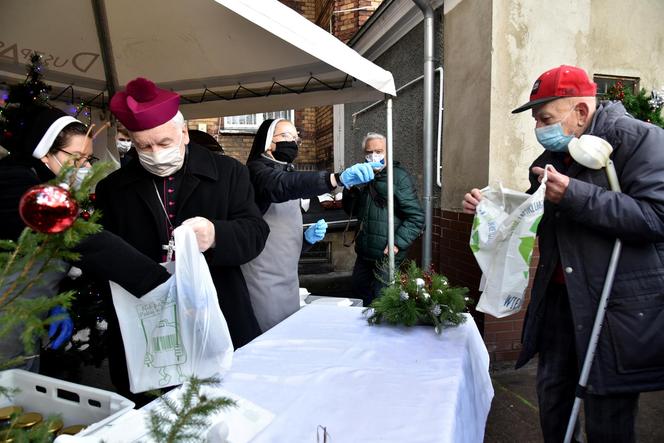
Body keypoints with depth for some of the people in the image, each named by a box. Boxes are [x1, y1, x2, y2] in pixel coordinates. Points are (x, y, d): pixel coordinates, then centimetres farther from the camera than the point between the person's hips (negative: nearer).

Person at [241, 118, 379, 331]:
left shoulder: (288, 173, 18)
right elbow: (282, 185, -32)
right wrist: (338, 178, -44)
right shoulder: (257, 170, -7)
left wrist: (308, 238, 1)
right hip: (263, 280, -8)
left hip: (289, 280, 8)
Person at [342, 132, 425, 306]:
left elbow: (416, 217, -14)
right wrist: (350, 189, -1)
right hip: (364, 254, 7)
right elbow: (351, 210, 18)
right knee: (358, 296, 19)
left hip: (387, 257, -7)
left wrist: (397, 244, -20)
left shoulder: (400, 177, -9)